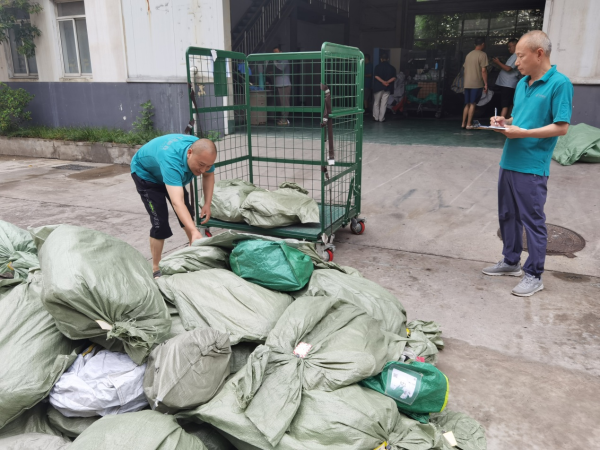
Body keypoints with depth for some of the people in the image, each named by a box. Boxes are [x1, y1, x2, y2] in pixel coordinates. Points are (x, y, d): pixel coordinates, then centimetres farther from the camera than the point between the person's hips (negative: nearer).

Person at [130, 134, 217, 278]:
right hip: (145, 173, -6)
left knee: (188, 215, 6)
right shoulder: (172, 160, -47)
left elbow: (209, 175, -4)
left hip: (172, 174, 6)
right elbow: (177, 202, -56)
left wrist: (207, 204, -15)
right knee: (160, 222, -15)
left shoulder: (202, 153, -27)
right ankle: (156, 269, 1)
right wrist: (194, 232, -66)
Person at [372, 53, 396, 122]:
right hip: (387, 88, 2)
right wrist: (387, 82, -14)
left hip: (378, 87, -2)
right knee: (384, 103, 4)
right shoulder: (392, 67, 4)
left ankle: (376, 117, 9)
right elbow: (394, 78, -5)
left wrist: (383, 82, -16)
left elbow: (376, 76, -14)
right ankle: (381, 118, 4)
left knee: (376, 103, 9)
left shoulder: (378, 66, -3)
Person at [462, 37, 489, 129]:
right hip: (476, 84, -6)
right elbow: (483, 70, -12)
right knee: (472, 104, -3)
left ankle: (463, 123, 9)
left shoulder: (468, 55, 14)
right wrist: (486, 84, -9)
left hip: (467, 84, 6)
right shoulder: (482, 54, -7)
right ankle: (469, 124, -5)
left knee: (467, 104, 11)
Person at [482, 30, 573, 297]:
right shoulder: (522, 83, 11)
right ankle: (511, 262, 33)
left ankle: (534, 275, 13)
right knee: (507, 215, 17)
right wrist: (505, 122, 3)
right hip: (509, 162, 8)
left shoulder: (559, 83, -11)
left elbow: (561, 127, -15)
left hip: (532, 167, -8)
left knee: (533, 221, 1)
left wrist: (522, 133, -18)